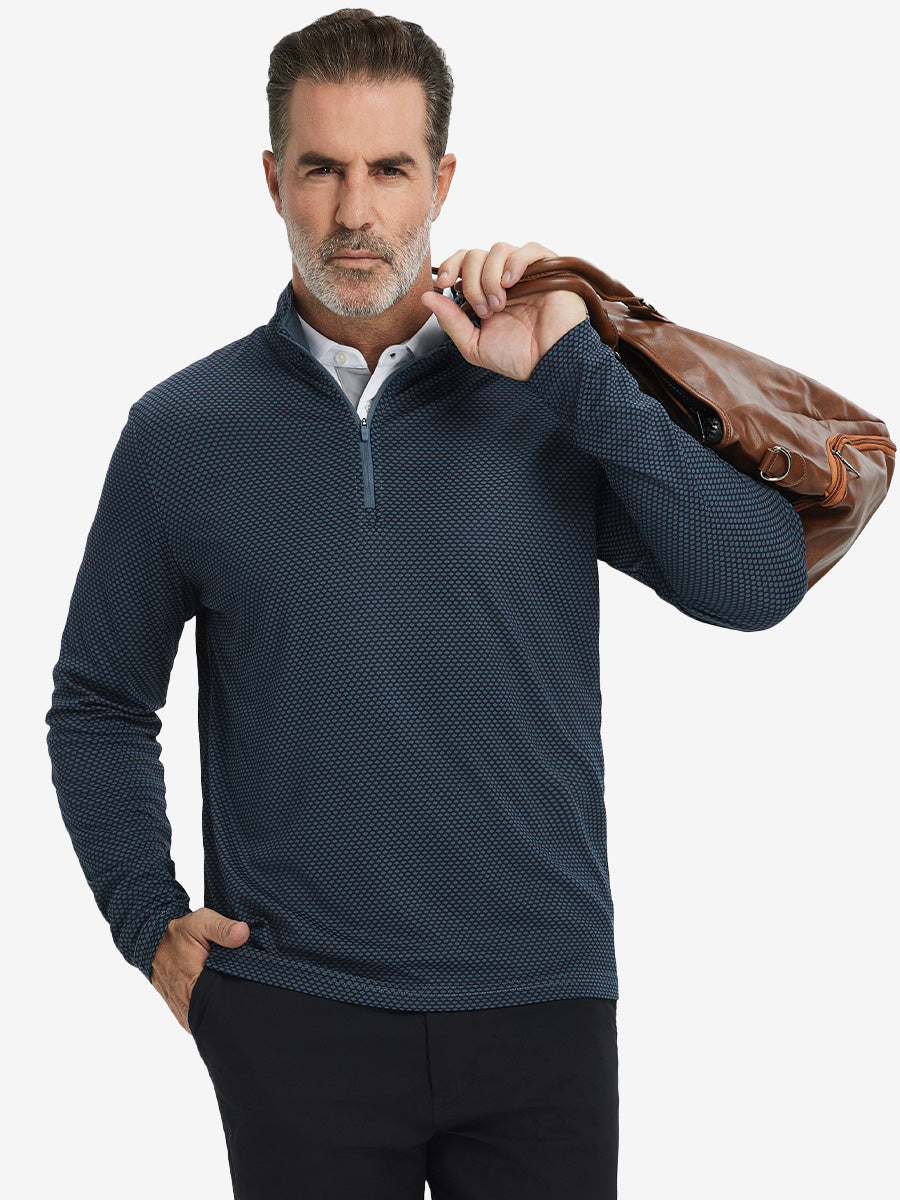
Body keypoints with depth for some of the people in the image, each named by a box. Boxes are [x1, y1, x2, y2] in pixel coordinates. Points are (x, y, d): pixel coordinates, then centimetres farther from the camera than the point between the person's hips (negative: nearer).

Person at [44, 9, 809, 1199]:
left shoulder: (555, 397, 0)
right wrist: (150, 923, 2)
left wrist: (575, 371, -15)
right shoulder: (183, 429, 1)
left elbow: (761, 587, -12)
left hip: (544, 1010, 1)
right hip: (296, 1017, 0)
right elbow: (100, 705, 12)